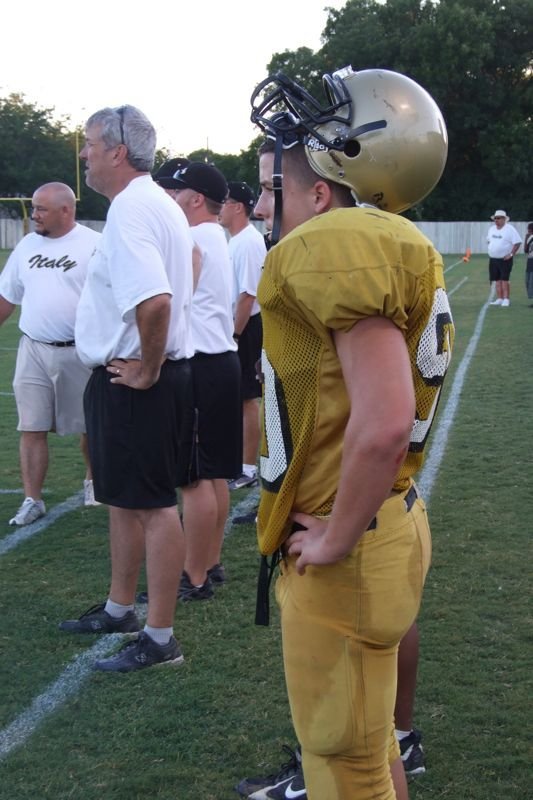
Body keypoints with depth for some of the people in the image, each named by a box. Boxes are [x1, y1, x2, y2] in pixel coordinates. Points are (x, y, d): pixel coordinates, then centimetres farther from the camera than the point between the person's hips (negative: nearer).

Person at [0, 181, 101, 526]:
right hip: (33, 351, 4)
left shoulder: (95, 245, -8)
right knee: (32, 429, 1)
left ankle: (92, 481, 33)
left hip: (80, 353, -4)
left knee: (90, 424, 11)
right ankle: (33, 500, 8)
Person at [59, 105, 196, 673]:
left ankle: (159, 638, 7)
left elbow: (153, 300, -35)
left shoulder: (131, 209, -20)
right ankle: (119, 609, 36)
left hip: (133, 383, -11)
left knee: (151, 504, -3)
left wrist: (147, 370, -21)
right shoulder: (158, 204, 13)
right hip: (129, 378, 11)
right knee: (124, 497, 21)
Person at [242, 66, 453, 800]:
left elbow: (382, 423, -31)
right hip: (390, 522, 10)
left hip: (346, 557, -10)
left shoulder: (338, 248, -21)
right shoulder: (383, 249, 9)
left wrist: (336, 541, -19)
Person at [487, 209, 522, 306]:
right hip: (493, 259, 7)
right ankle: (499, 299, 15)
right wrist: (491, 251, 13)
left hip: (505, 259, -6)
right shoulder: (492, 229, 10)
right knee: (497, 280, 9)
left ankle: (506, 299, -6)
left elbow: (517, 243, -12)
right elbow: (489, 240, 26)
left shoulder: (510, 229, -11)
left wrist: (511, 254, -17)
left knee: (504, 280, -9)